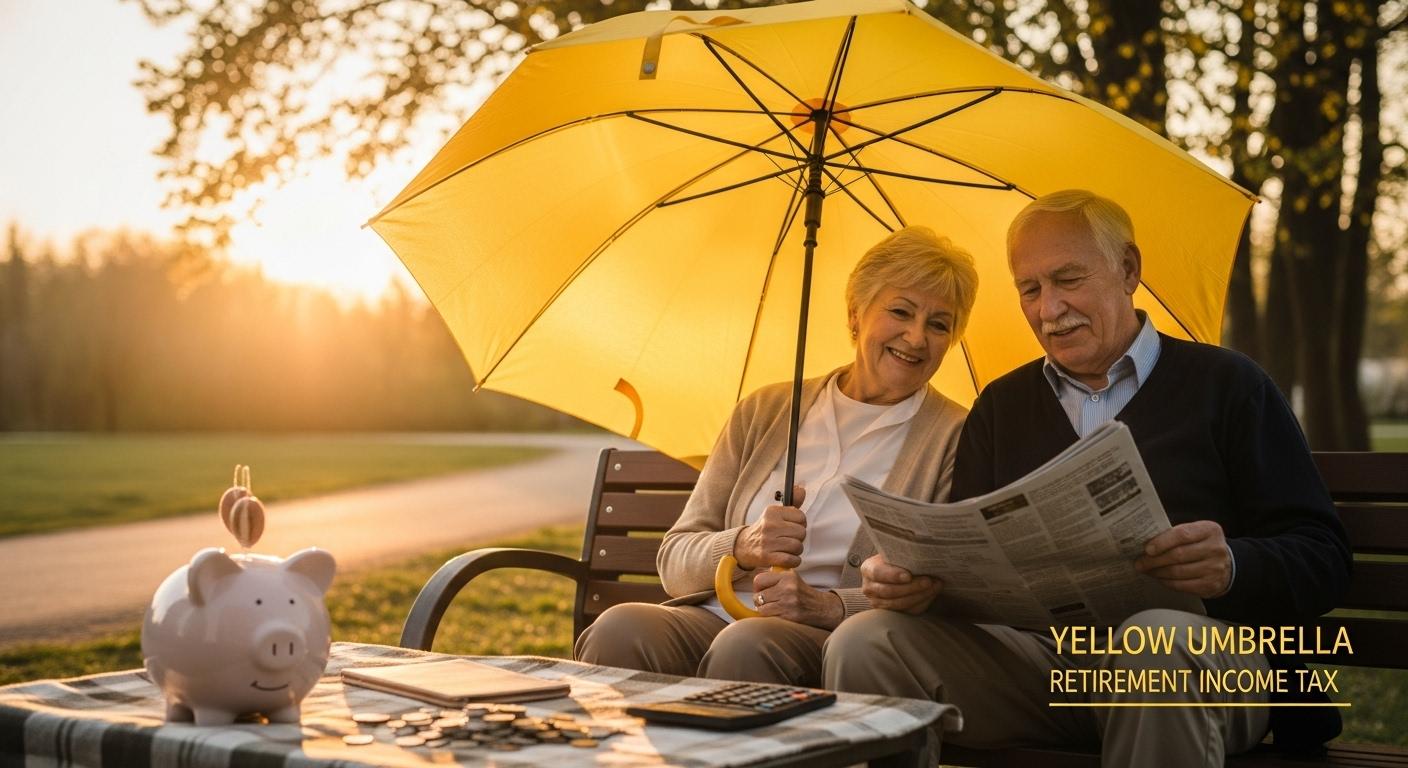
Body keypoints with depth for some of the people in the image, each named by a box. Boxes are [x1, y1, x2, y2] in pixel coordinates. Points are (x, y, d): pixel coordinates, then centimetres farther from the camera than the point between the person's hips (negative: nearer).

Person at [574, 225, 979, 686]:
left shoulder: (955, 437, 8)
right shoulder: (765, 411, 18)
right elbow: (674, 561, 13)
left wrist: (828, 605, -17)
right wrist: (744, 546, -10)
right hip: (717, 615, 3)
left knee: (749, 645, -38)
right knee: (622, 628, -31)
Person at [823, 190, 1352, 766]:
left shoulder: (1224, 384, 10)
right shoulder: (1000, 406, 23)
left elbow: (1322, 557, 2)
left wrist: (1233, 567, -21)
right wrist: (916, 581, -9)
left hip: (1201, 649, -2)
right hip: (1036, 649, 3)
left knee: (1157, 643, -40)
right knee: (863, 643, -23)